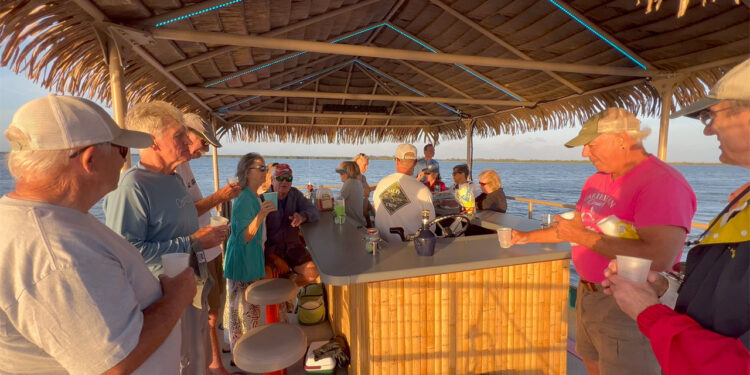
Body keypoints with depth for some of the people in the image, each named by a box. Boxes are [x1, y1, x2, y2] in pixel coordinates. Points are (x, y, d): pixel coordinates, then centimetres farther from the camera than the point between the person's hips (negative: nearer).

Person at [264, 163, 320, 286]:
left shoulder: (295, 194, 3)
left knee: (312, 272, -14)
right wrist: (275, 259, -19)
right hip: (271, 249, -4)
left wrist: (302, 217, -33)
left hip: (292, 246, 4)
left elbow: (314, 212, -8)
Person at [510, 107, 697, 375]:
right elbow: (575, 227, 17)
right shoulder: (596, 181, 6)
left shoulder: (661, 182, -22)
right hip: (588, 294, 8)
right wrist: (527, 237, 15)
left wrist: (582, 236, -24)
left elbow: (659, 259, -32)